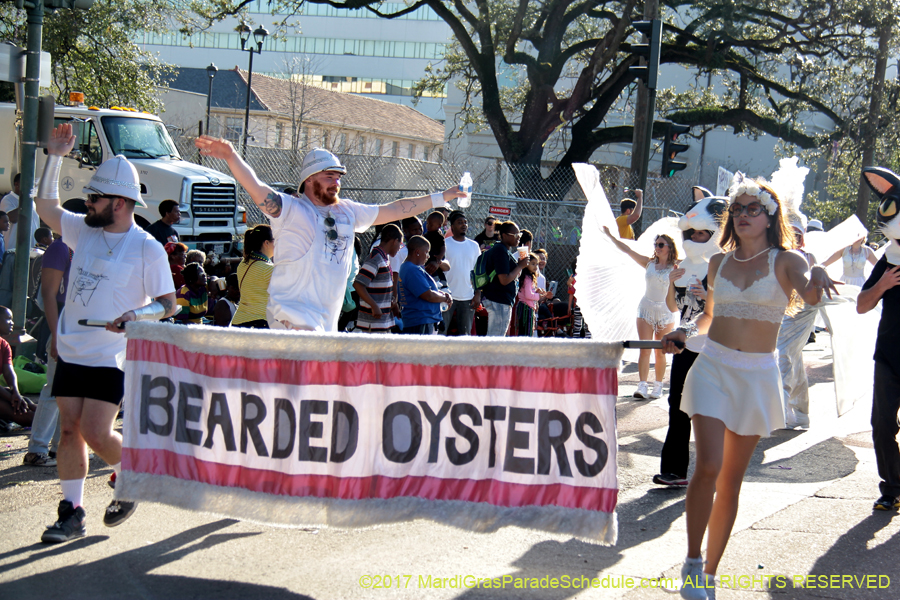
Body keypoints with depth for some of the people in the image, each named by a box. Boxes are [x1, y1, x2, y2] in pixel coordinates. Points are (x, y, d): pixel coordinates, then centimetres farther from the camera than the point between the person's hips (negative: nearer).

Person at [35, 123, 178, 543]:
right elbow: (46, 208, 17)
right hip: (71, 351, 6)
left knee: (96, 433, -10)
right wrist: (54, 157, 9)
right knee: (69, 430, 4)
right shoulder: (85, 231, 8)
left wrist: (136, 314, -28)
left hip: (110, 358, -6)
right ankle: (71, 512, 11)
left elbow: (168, 304, -9)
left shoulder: (147, 249, -10)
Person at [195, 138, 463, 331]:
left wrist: (441, 198, 27)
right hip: (293, 315, -7)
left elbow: (395, 210, 24)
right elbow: (258, 190, -21)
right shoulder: (291, 209, -4)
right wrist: (232, 157, -38)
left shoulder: (348, 212, 15)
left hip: (328, 321, 7)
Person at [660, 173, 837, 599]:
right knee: (708, 466, -15)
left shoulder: (785, 260, -1)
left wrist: (816, 278, -44)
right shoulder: (719, 263, 8)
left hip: (758, 375, -1)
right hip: (713, 367, 1)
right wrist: (685, 331, 3)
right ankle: (692, 561, 1)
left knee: (732, 478, 6)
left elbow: (810, 295, -22)